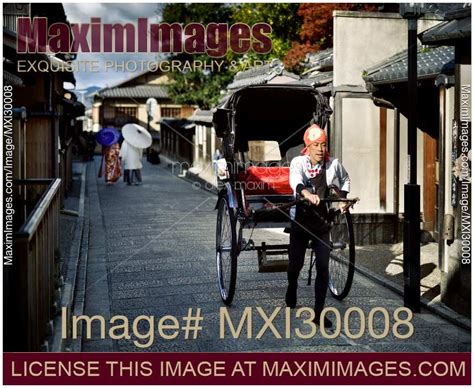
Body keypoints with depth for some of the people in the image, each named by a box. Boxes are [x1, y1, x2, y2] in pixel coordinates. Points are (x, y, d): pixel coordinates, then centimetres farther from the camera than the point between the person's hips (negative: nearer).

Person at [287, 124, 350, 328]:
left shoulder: (333, 164, -2)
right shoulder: (298, 162, -12)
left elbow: (345, 179, 20)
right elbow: (295, 180, -35)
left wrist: (343, 198, 7)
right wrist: (307, 193, -54)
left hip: (321, 222, 2)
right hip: (300, 221, -2)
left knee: (323, 268, -6)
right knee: (296, 263, 12)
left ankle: (318, 313, 2)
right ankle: (292, 288, 47)